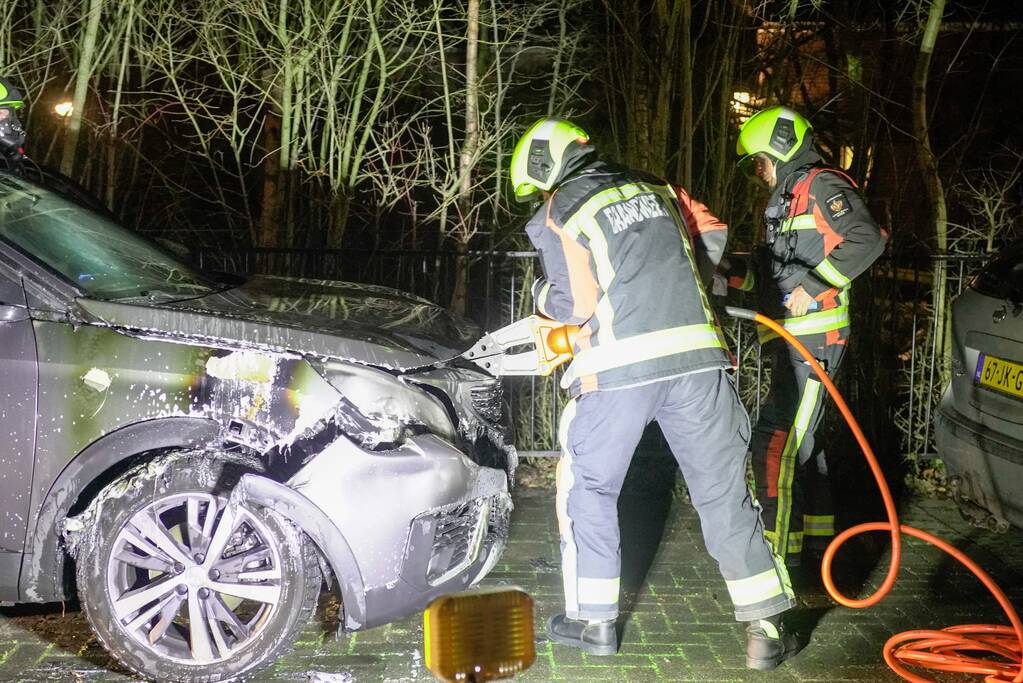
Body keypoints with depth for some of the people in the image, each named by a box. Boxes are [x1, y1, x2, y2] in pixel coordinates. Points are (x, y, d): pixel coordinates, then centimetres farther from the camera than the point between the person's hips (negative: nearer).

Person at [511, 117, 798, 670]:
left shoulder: (558, 214, 3)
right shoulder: (656, 189, 17)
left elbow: (578, 304, -1)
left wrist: (543, 294, 20)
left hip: (620, 369, -4)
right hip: (697, 356, 4)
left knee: (589, 488, 15)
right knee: (724, 492, 10)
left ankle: (594, 620, 20)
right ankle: (766, 630, 11)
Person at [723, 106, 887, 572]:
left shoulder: (820, 185, -8)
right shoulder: (788, 198, 23)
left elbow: (867, 239, -22)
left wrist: (812, 285, -24)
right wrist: (736, 272, 11)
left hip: (812, 337, -11)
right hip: (792, 339, 11)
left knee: (774, 440, -13)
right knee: (798, 438, 18)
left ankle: (778, 546, -9)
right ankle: (818, 535, 30)